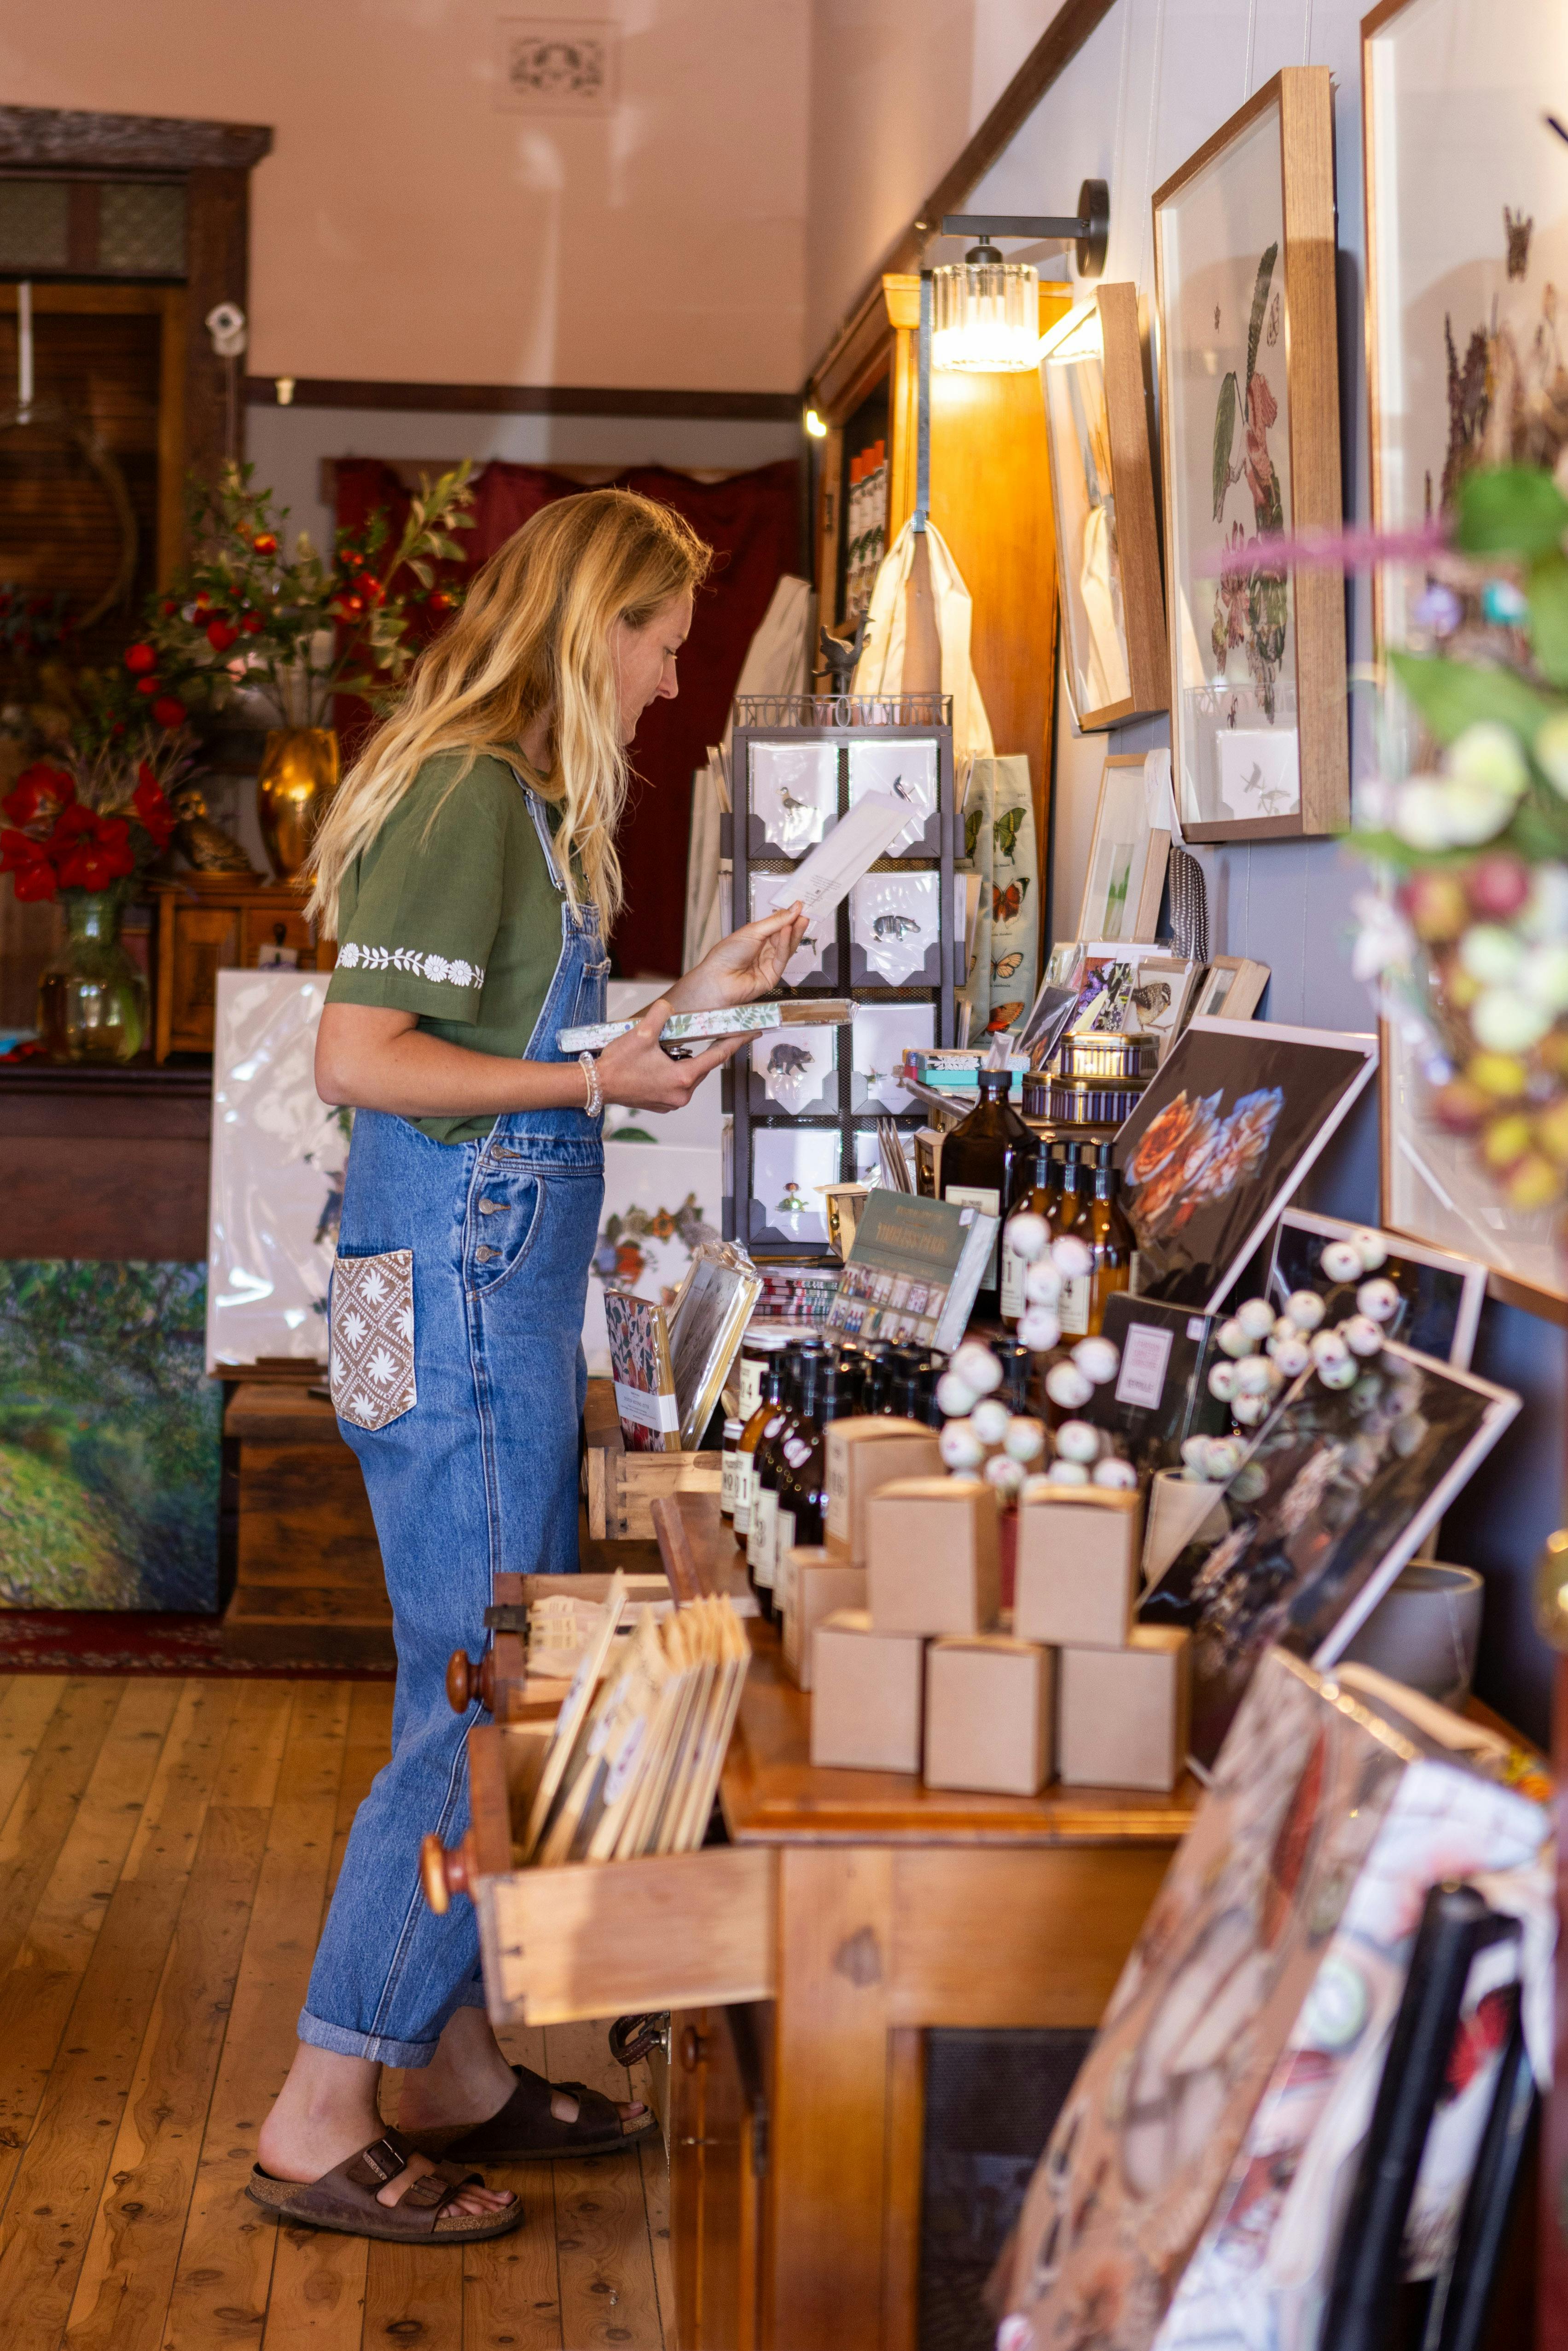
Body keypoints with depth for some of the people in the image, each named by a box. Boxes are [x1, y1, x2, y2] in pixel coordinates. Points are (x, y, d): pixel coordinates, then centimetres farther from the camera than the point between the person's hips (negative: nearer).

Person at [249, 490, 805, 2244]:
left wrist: (686, 1002, 20)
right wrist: (598, 1081, -18)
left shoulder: (522, 797, 16)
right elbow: (358, 1058, -21)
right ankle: (319, 2123, 2)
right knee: (476, 1703, -7)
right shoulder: (466, 796, -15)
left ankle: (459, 2071, 24)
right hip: (455, 1296, -10)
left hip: (504, 1292, 10)